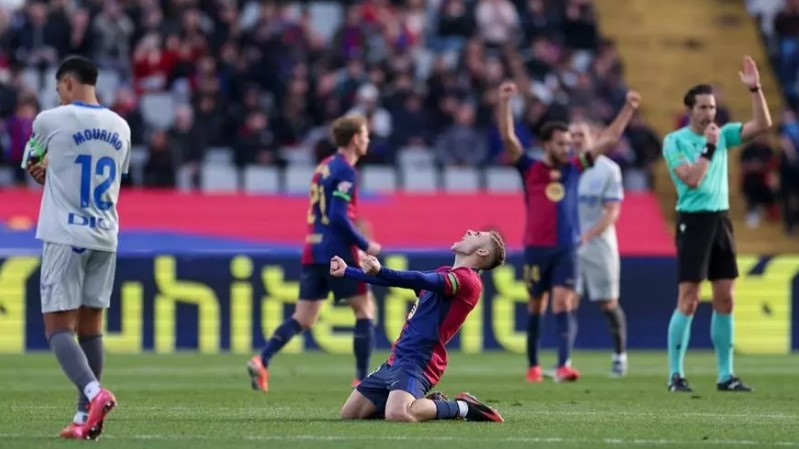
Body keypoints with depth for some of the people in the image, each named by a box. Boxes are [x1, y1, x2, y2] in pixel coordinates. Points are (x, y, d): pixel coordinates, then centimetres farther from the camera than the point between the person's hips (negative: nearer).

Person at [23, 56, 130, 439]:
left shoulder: (50, 121, -6)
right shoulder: (120, 127, 9)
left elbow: (33, 168, 10)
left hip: (64, 236, -5)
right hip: (105, 238, 5)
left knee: (58, 326, -5)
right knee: (90, 326, 11)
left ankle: (94, 393, -28)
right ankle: (84, 417, 10)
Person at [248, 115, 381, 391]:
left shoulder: (324, 167, 17)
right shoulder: (345, 171, -11)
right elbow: (339, 216, -20)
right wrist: (365, 245, -12)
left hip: (313, 251, 8)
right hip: (338, 253, -8)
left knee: (303, 318, 6)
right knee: (365, 310, 4)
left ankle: (262, 361, -12)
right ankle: (362, 379, 3)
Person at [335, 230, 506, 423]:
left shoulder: (467, 279, -10)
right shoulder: (444, 273, 21)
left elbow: (422, 281, -25)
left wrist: (380, 272, -40)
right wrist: (347, 272, 32)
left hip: (417, 362, -10)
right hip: (396, 360, 10)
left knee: (397, 415, -35)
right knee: (349, 414, 7)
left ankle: (461, 408, -7)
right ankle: (431, 403, 15)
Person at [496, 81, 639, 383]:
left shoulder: (575, 168, 7)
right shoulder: (530, 169, 1)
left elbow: (609, 139, 10)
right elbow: (508, 137, -10)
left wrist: (628, 109, 6)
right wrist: (504, 103, -21)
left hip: (567, 248, 1)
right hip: (536, 248, -1)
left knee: (563, 305, -12)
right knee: (536, 307, 10)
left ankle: (563, 366, -22)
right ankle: (533, 366, 22)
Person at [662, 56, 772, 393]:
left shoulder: (722, 135, 10)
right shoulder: (675, 141, -5)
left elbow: (762, 125, 1)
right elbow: (692, 179, -17)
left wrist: (755, 89, -6)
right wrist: (709, 147, -18)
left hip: (721, 220, 6)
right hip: (693, 221, -6)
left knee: (725, 299, 5)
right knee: (688, 301, -7)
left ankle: (726, 375, 9)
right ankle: (675, 374, -2)